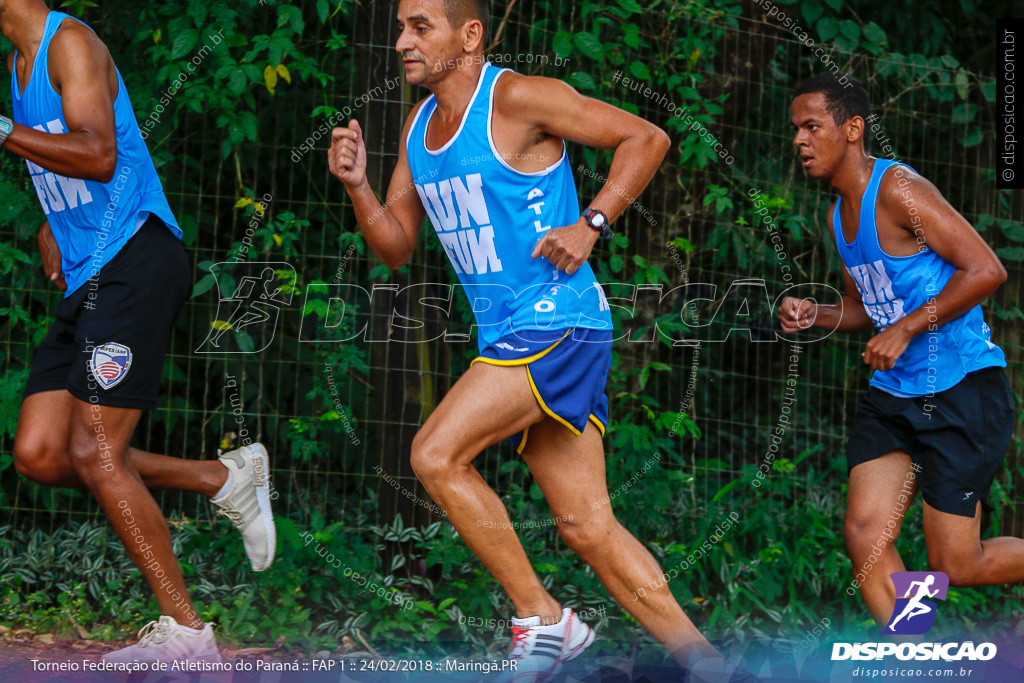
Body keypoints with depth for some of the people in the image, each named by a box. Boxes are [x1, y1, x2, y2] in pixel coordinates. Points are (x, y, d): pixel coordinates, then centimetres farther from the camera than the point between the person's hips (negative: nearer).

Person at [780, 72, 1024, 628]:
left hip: (962, 389, -8)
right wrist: (816, 316, 4)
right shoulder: (838, 215, 12)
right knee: (865, 537, -4)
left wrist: (905, 330, -20)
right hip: (892, 394, 8)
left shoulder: (897, 190, -16)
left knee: (957, 567, -3)